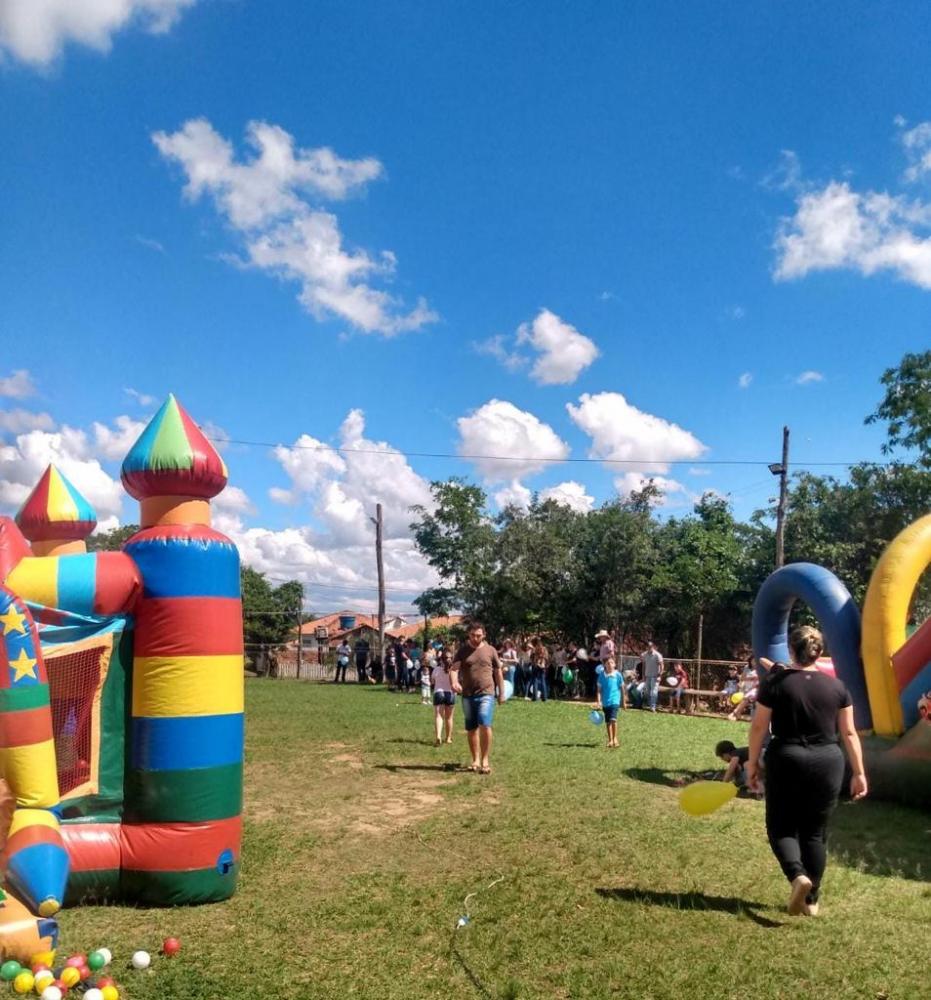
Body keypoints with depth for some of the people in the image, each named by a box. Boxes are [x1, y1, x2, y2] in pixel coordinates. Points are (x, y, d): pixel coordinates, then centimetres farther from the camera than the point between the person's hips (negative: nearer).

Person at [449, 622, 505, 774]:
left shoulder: (490, 650, 4)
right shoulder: (462, 651, 3)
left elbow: (498, 672, 10)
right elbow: (453, 669, -7)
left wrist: (501, 693, 9)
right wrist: (454, 682, -28)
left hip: (486, 694, -2)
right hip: (467, 695, 2)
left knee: (485, 726, -15)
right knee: (471, 729, 10)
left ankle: (485, 760, -5)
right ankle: (476, 760, 22)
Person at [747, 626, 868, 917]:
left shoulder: (775, 683, -7)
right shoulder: (836, 686, 1)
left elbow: (759, 727, -5)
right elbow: (849, 733, 4)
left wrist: (752, 764, 5)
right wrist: (859, 773, 11)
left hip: (785, 762, -3)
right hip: (827, 764, 3)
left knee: (781, 827, 10)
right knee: (815, 832, 14)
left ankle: (798, 876, -15)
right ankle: (811, 900, 19)